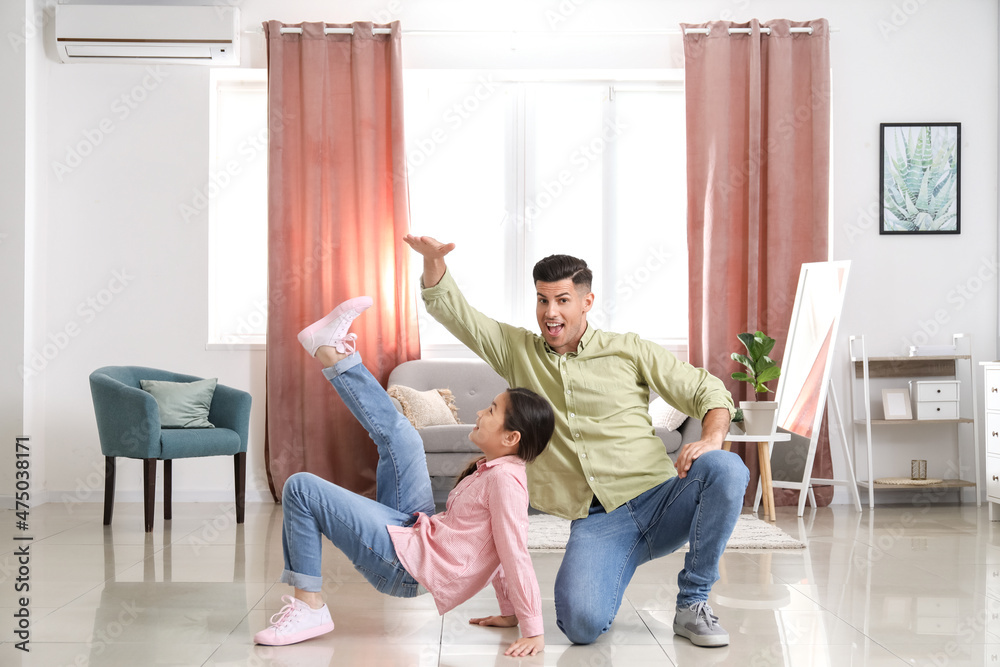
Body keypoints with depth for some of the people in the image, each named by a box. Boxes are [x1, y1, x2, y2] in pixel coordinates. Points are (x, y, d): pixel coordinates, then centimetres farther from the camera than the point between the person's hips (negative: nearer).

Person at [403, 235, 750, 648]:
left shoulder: (629, 351, 8)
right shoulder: (517, 350, 13)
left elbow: (708, 390, 8)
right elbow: (448, 307, 10)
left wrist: (711, 439, -13)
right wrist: (433, 259, -10)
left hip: (661, 500, 1)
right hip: (597, 521, -1)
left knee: (725, 469, -31)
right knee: (582, 623, -29)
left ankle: (692, 604, -12)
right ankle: (602, 584, 11)